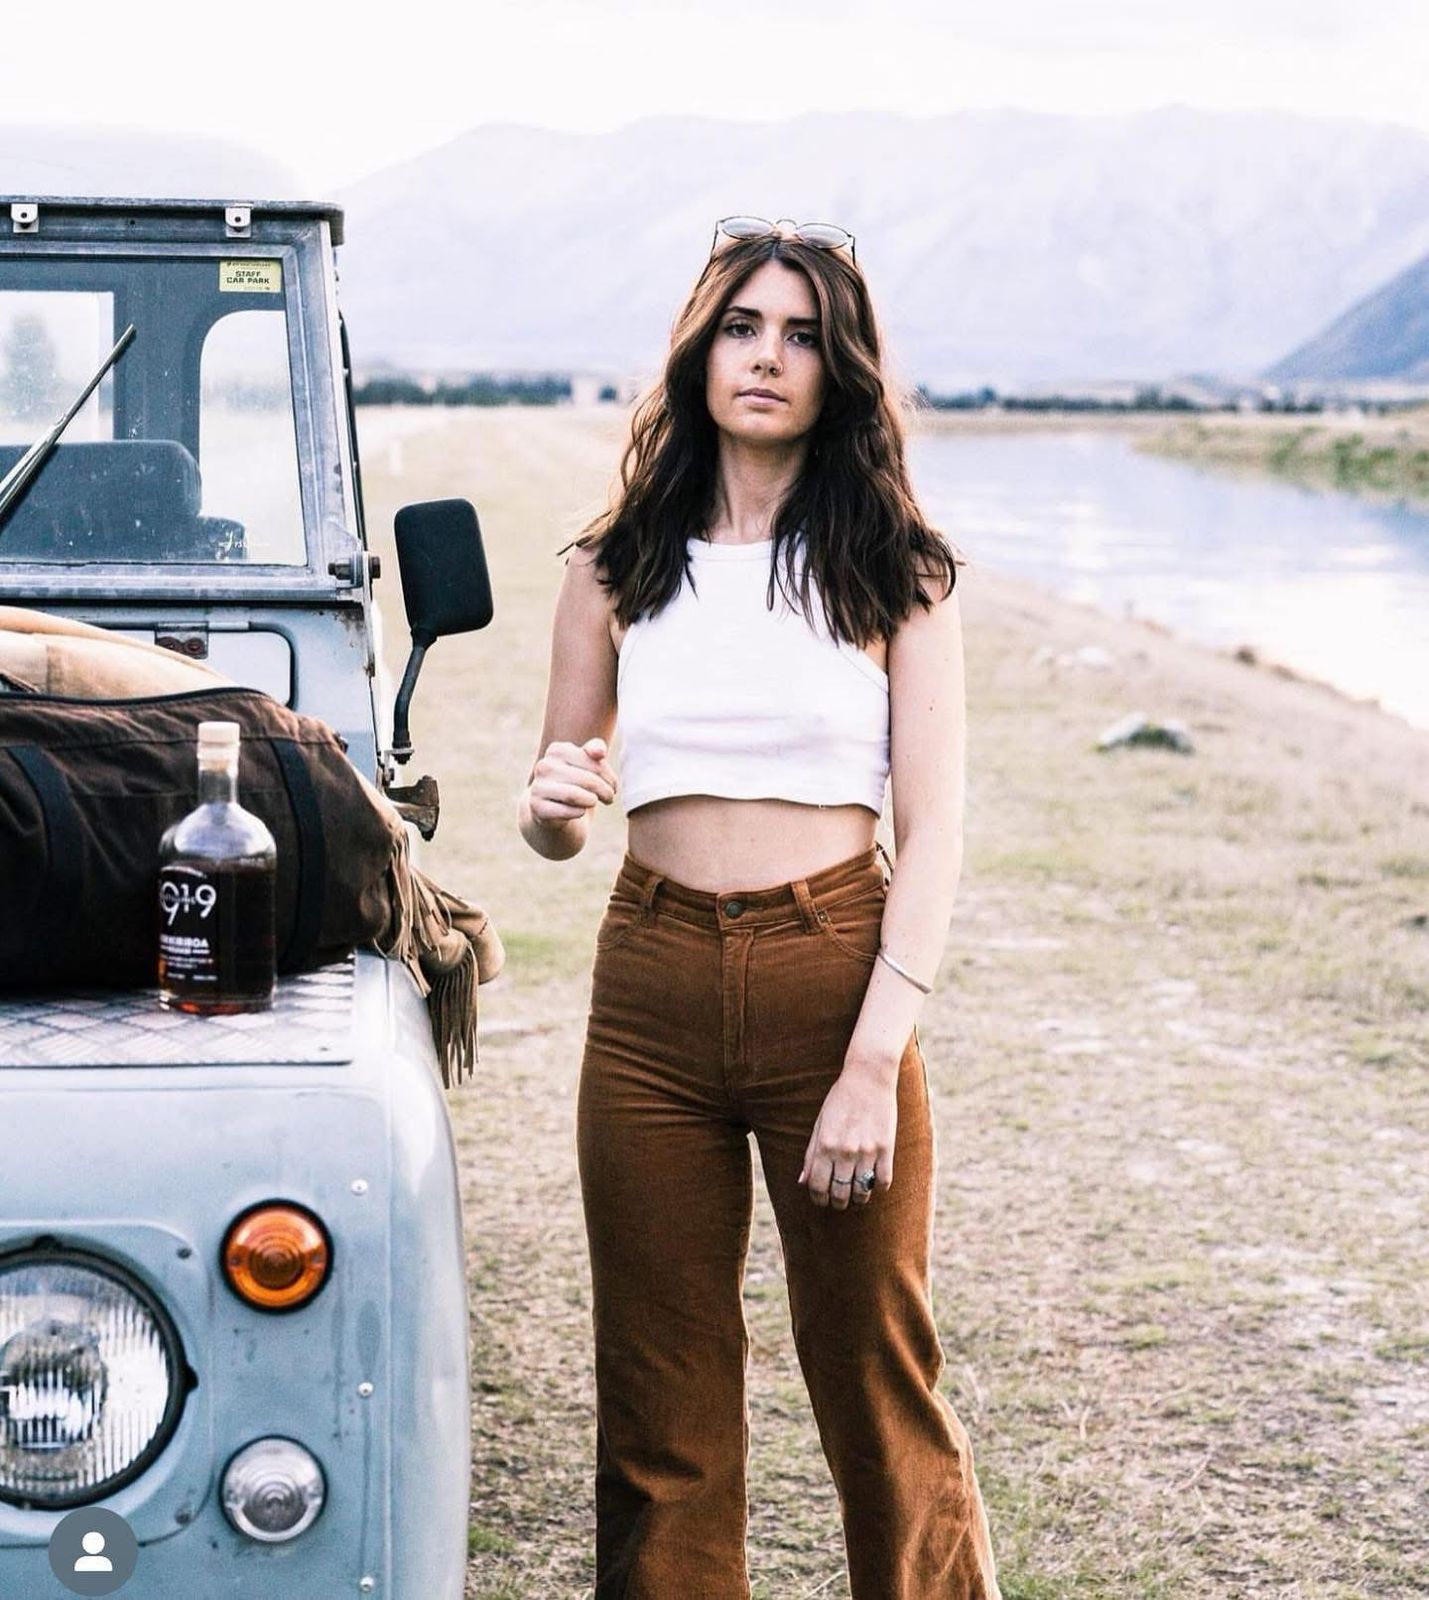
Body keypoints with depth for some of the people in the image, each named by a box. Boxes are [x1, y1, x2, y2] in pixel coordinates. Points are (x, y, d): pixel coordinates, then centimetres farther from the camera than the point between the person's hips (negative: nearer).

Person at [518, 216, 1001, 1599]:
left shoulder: (898, 572, 0)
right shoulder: (614, 565, 7)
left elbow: (933, 830, -5)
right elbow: (554, 822, 11)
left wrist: (874, 1064, -15)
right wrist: (553, 805, -14)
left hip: (835, 975, -2)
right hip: (652, 981, 2)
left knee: (876, 1377, 6)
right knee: (661, 1394, 8)